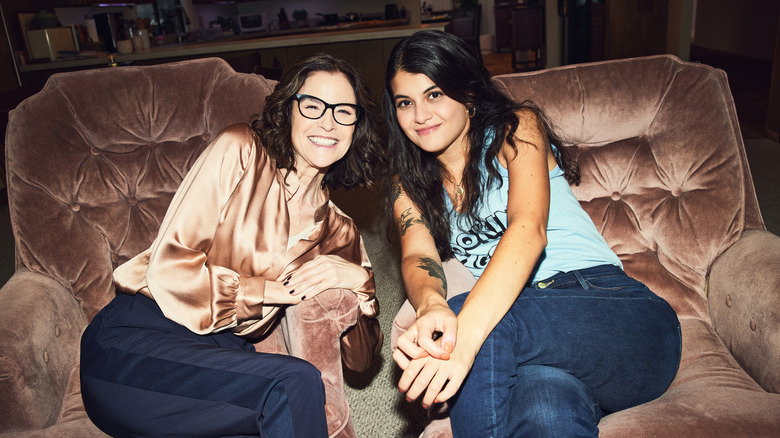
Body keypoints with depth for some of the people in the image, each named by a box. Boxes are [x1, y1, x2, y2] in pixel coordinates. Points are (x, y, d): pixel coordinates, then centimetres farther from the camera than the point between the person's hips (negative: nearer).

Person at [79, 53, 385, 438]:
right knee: (295, 381, -29)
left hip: (222, 354, 4)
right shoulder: (241, 151, -3)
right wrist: (273, 290, -8)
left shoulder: (335, 229, 11)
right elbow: (168, 268, -10)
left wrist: (358, 278, -6)